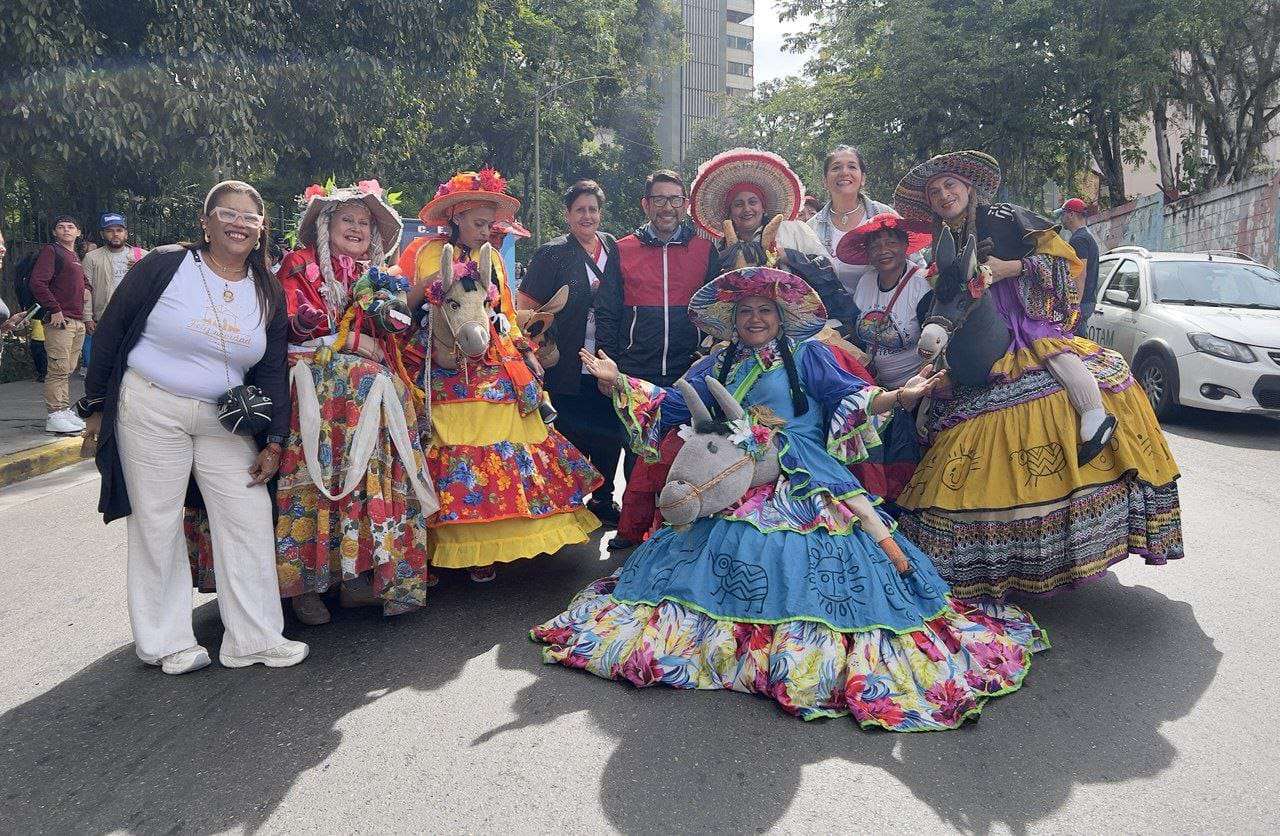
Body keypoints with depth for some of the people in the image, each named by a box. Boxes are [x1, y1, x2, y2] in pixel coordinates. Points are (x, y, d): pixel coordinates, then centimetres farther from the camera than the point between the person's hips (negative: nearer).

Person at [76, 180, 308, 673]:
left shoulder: (268, 293, 5)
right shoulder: (165, 266, -7)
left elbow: (272, 371, 7)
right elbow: (111, 331, -1)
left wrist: (273, 442, 0)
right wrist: (97, 404, 0)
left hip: (224, 420, 4)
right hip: (150, 410, -4)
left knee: (249, 517, 0)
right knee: (157, 524, 2)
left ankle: (255, 637, 11)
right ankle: (164, 642, 17)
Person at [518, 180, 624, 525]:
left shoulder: (612, 247, 9)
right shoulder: (553, 254, -6)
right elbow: (527, 307, -8)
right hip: (567, 370, -5)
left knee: (611, 436, 11)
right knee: (571, 442, 2)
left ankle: (603, 500, 30)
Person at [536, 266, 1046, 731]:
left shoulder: (808, 355, 10)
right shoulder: (718, 365, 20)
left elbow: (849, 396, -3)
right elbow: (670, 406, 16)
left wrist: (898, 396, -22)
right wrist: (618, 382, 6)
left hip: (804, 483, -4)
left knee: (807, 560, -21)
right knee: (726, 543, -11)